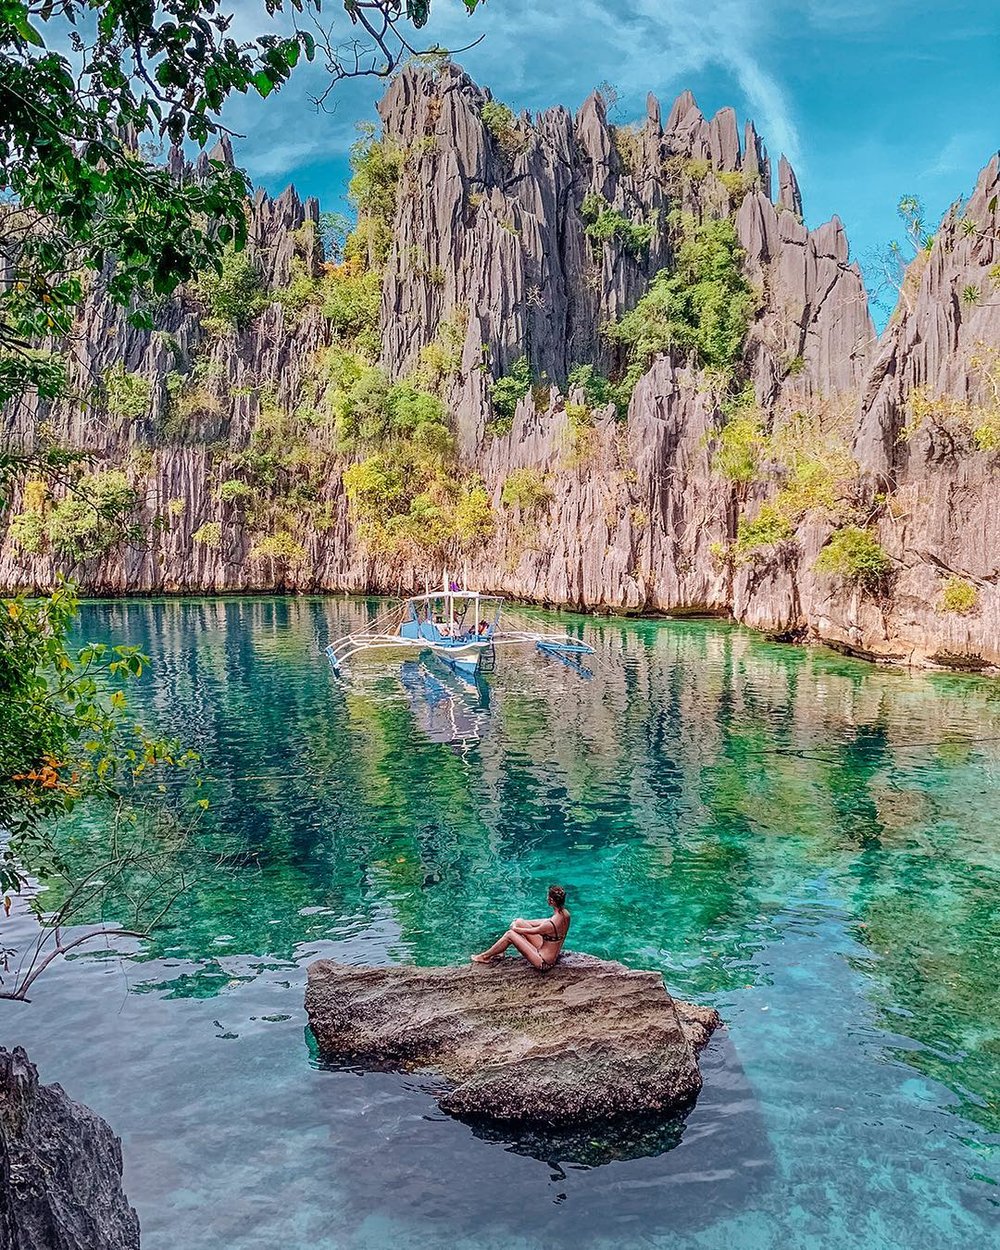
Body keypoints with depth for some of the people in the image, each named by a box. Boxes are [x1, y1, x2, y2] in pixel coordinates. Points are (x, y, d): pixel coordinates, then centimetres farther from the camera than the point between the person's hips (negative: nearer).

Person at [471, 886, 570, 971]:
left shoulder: (550, 925, -32)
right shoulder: (565, 914, -9)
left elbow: (528, 931, -14)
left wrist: (514, 928, 8)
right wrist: (517, 925, 13)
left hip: (544, 964, -8)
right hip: (553, 955, 8)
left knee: (510, 934, -2)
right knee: (519, 922, 7)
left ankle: (485, 956, 20)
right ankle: (499, 951, 26)